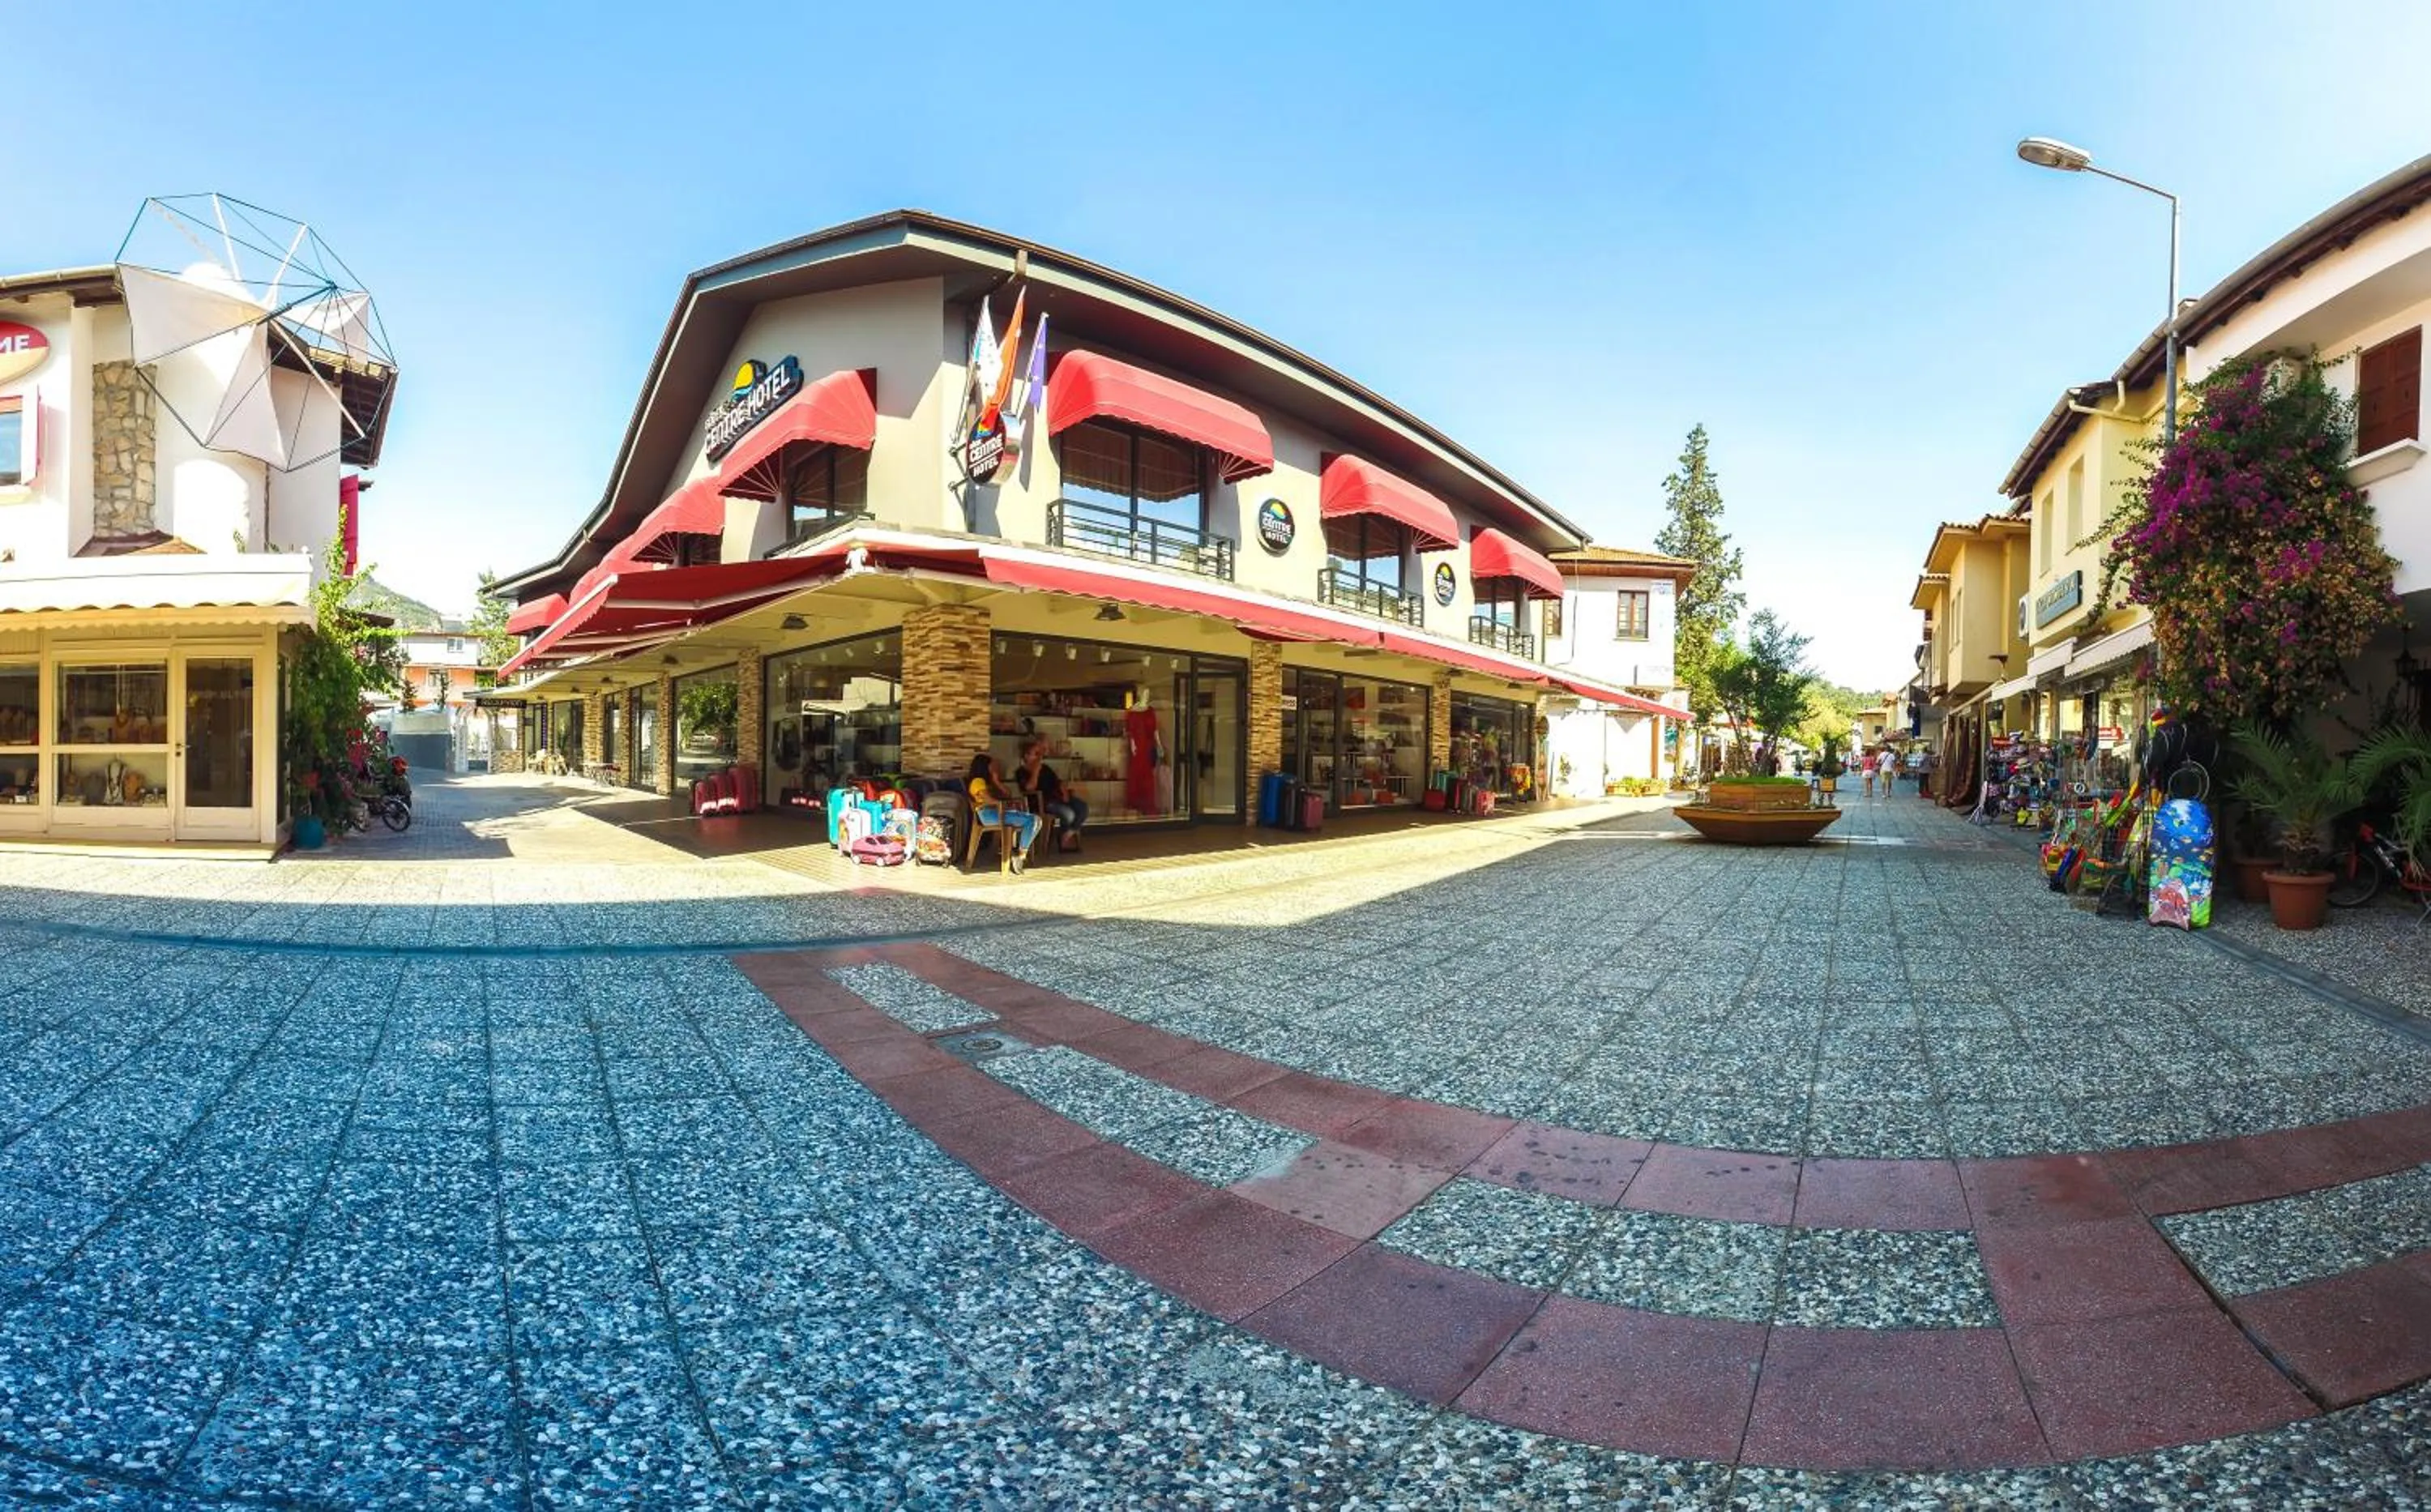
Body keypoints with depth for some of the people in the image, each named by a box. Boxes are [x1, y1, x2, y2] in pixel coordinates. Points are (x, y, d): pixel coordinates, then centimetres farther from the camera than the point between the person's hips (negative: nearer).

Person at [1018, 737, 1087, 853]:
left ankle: (1069, 833, 0)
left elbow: (1057, 781, 15)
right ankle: (1062, 837, 0)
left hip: (1056, 797, 7)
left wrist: (1064, 792, -5)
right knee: (1068, 813, -29)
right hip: (1041, 802, -7)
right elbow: (1030, 788, -18)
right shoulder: (1021, 772, -1)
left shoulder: (1045, 768, 20)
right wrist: (1036, 770, -16)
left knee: (1083, 806, -15)